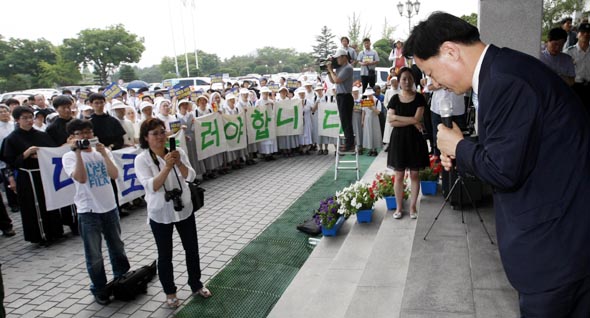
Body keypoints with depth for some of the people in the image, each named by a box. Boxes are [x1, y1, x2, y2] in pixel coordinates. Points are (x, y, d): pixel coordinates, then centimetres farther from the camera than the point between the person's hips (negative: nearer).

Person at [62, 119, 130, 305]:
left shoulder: (102, 151, 3)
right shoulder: (69, 157, -6)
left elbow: (114, 175, -10)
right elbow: (81, 178, -23)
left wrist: (103, 153, -17)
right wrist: (78, 152, -24)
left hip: (110, 207, 4)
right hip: (88, 211, -3)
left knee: (117, 247, 18)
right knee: (94, 255, 4)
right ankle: (100, 290, 22)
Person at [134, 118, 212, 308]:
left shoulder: (177, 151, -4)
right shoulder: (142, 159, -13)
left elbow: (190, 176, -11)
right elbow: (151, 187, -23)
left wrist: (179, 163, -29)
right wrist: (167, 167, -34)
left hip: (184, 209, 3)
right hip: (160, 214, -3)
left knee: (192, 249, 14)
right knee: (165, 255, 10)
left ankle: (196, 285, 35)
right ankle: (170, 292, 30)